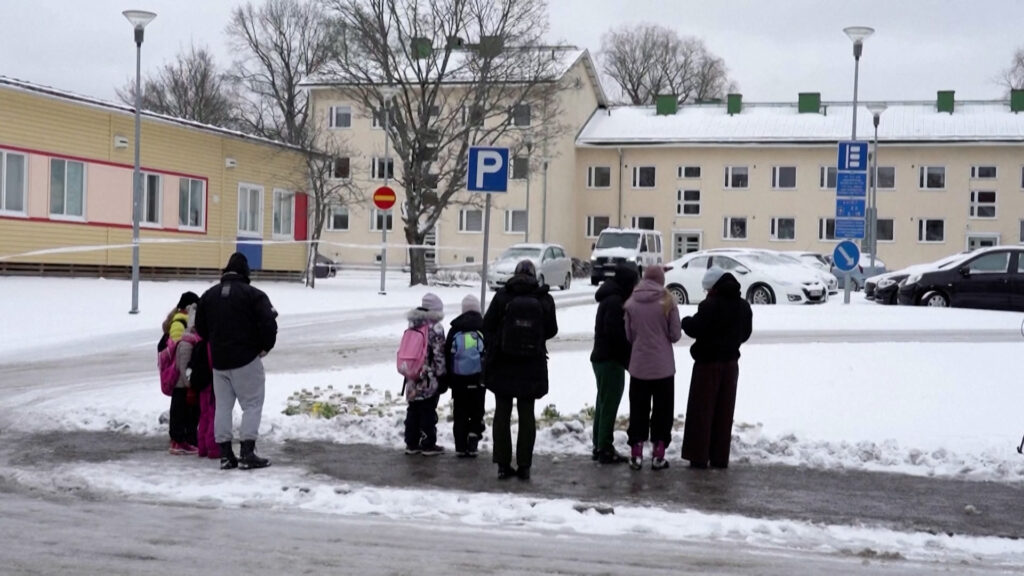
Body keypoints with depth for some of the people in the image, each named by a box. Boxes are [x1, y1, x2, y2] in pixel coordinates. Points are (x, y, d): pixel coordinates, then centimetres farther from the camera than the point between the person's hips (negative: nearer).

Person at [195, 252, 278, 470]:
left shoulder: (209, 295, 9)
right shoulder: (253, 294, -9)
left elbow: (200, 328, 14)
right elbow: (269, 323, -16)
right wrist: (265, 347, -1)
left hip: (218, 360, 5)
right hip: (247, 359, -5)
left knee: (223, 406, 11)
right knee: (252, 405, 1)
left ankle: (225, 454, 11)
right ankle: (247, 454, -5)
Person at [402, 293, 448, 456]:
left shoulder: (412, 326, 8)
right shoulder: (436, 328, -13)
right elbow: (439, 354, -14)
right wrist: (441, 375, -6)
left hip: (413, 378, 6)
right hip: (429, 379, -6)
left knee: (413, 410, 13)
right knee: (428, 411, 1)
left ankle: (411, 443, 17)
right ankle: (428, 445, 6)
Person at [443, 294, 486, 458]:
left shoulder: (454, 329, 4)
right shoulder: (484, 328, -1)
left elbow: (447, 354, 6)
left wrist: (448, 378, 11)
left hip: (458, 378, 1)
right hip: (478, 378, -1)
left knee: (459, 413, 7)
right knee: (477, 412, 8)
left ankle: (461, 447, 6)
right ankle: (474, 435, -10)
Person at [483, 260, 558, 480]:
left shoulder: (502, 296, -8)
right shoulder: (545, 299, -5)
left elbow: (487, 326, -4)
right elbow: (551, 330, 3)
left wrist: (493, 345, 12)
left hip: (502, 364, -1)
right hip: (532, 367, 1)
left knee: (502, 413, 8)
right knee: (527, 414, 9)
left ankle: (503, 464, 8)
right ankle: (524, 465, 8)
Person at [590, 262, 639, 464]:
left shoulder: (610, 297, 14)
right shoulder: (615, 301, -19)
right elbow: (616, 334, -24)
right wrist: (629, 356, -14)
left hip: (602, 357, 10)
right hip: (611, 359, -10)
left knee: (603, 403, 15)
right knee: (609, 404, -5)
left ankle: (600, 447, 22)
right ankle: (605, 449, -2)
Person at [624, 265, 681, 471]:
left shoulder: (631, 303, -3)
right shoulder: (667, 302, -8)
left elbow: (629, 335, 1)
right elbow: (675, 335, -5)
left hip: (639, 365, 2)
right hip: (663, 366, -2)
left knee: (638, 409, 11)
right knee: (662, 410, 8)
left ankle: (636, 454, 10)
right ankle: (658, 455, 8)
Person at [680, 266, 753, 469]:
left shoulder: (710, 305, -18)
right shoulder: (743, 306, 6)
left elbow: (695, 329, -19)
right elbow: (745, 333, 14)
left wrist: (686, 321, 1)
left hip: (708, 362, -6)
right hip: (731, 361, 6)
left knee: (701, 409, 2)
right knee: (724, 411, 10)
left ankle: (699, 455, 2)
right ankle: (720, 457, 13)